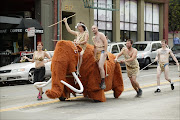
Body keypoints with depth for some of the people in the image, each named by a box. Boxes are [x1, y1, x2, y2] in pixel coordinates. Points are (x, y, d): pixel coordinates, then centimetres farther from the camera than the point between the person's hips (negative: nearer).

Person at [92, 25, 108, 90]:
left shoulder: (101, 34, -2)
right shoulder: (93, 38, 22)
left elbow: (105, 42, -11)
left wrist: (105, 51, -18)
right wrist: (94, 55, 24)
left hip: (102, 52, -8)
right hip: (97, 53, 8)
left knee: (100, 67, -21)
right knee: (100, 68, 2)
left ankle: (103, 83, -22)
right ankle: (102, 83, 4)